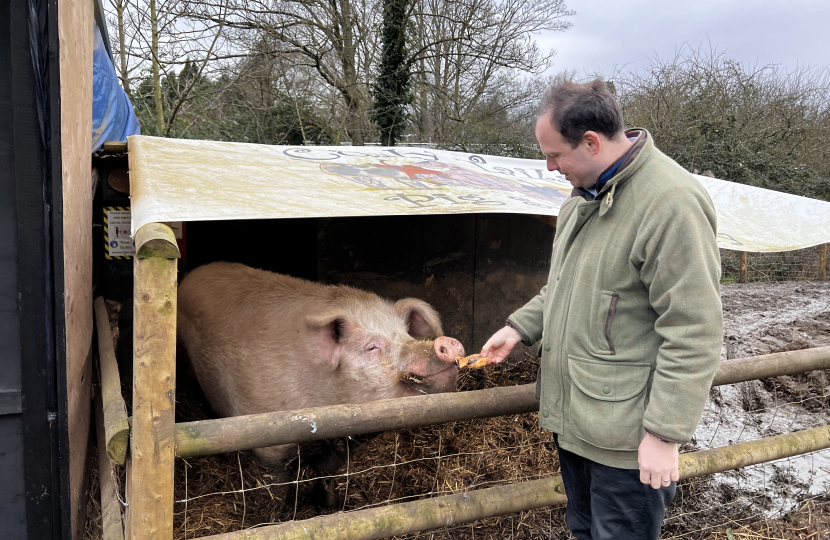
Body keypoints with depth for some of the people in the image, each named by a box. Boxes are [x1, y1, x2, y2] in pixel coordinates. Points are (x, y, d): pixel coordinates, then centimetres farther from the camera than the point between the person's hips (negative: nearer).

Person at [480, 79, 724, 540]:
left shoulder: (672, 202, -23)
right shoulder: (584, 192, 7)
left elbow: (694, 334, -24)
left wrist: (665, 433, -22)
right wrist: (520, 327, 10)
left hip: (624, 433, -8)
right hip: (571, 415, 9)